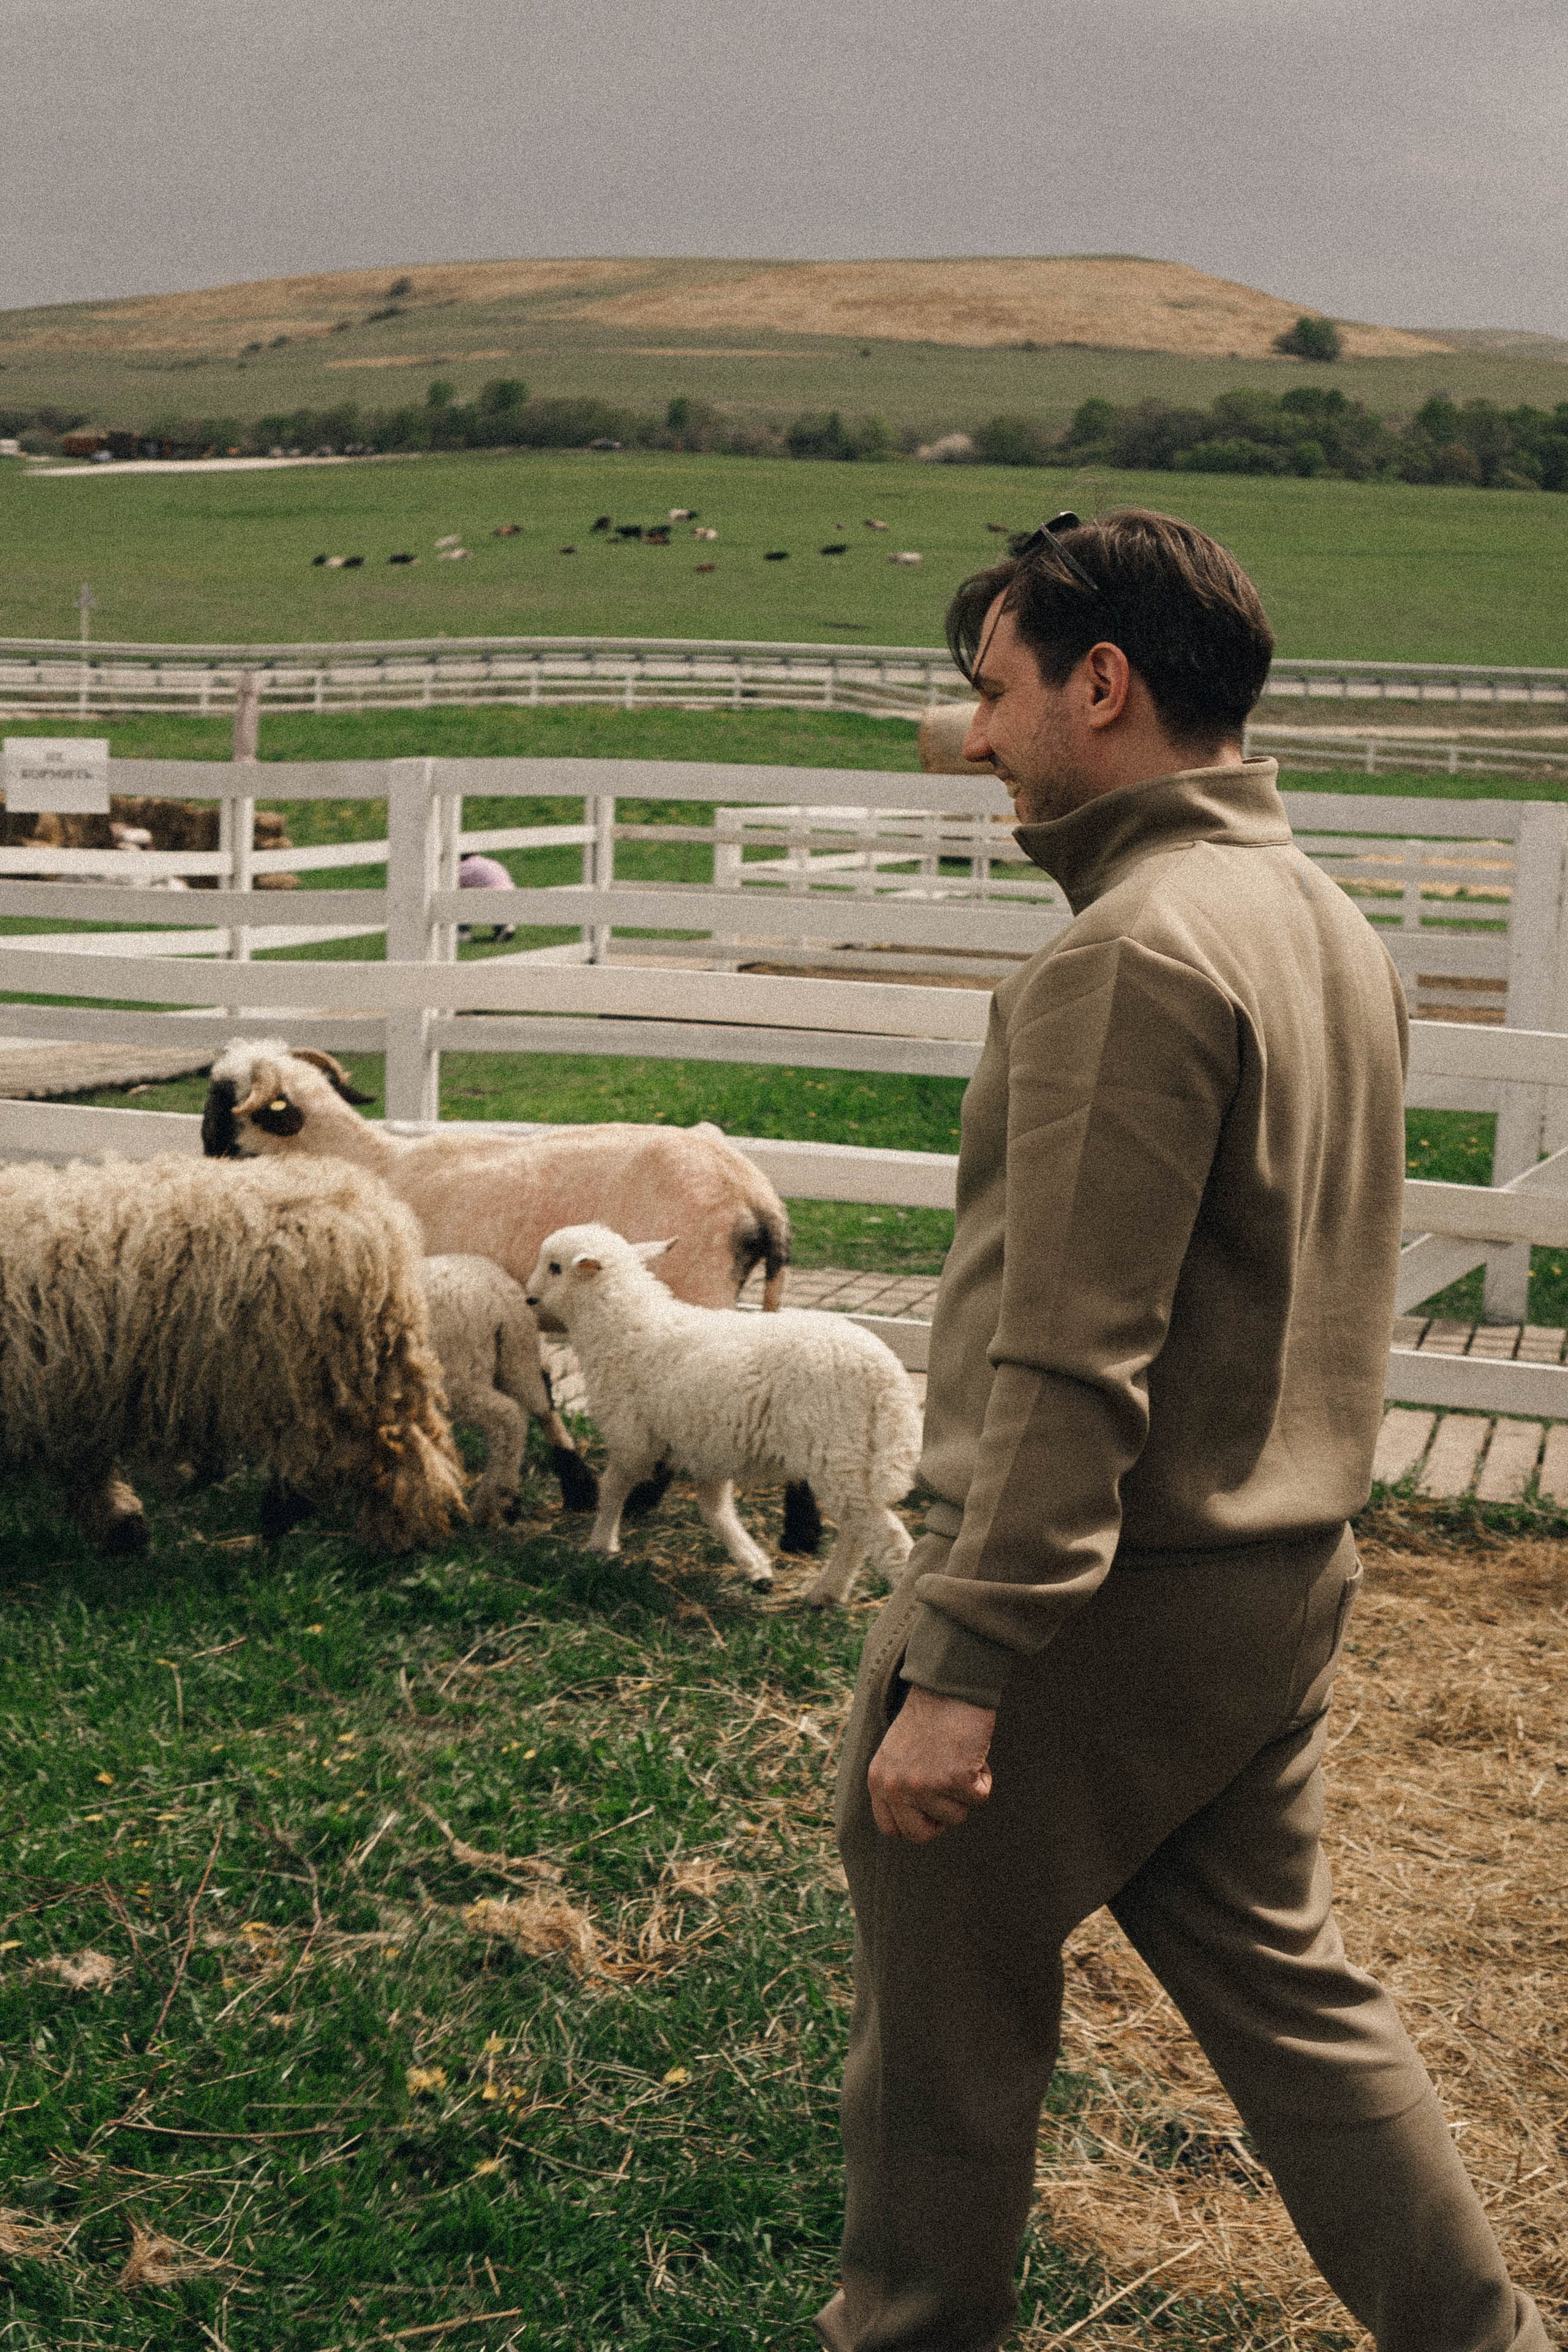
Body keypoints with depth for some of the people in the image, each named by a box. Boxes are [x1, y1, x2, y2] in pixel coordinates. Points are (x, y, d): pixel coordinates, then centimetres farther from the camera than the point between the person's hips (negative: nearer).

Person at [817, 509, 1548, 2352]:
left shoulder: (1136, 955, -20)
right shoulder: (1324, 918, 10)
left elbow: (1068, 1359, -25)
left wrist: (960, 1667, -23)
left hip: (1103, 1590, -9)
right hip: (1282, 1575, 9)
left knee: (943, 2011, 9)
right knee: (1283, 1986, 19)